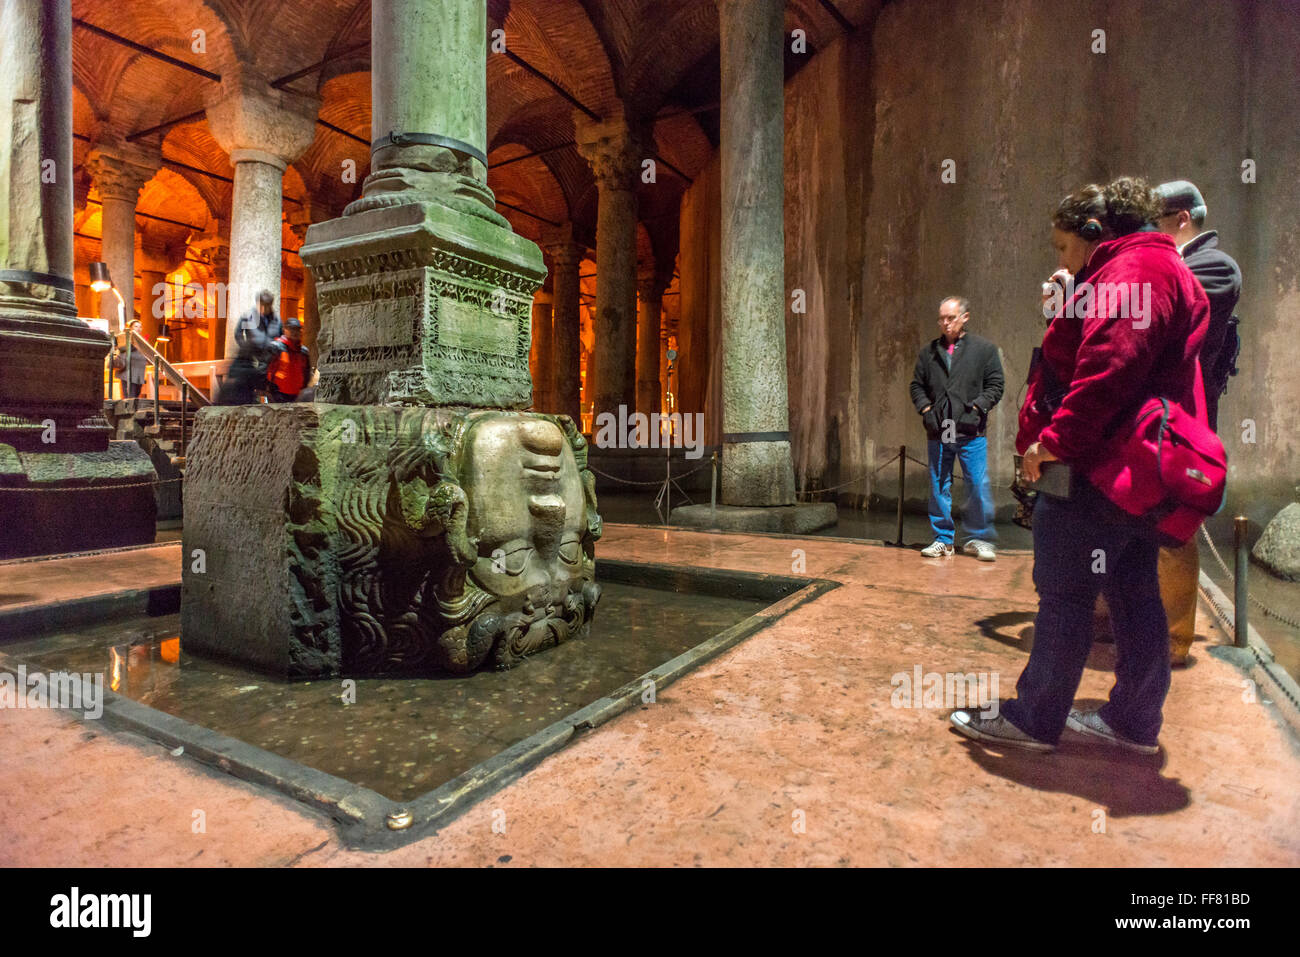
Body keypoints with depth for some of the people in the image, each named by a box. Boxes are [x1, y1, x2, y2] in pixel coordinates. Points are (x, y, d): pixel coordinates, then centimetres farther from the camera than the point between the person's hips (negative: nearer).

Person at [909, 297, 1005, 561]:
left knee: (978, 485, -3)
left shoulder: (984, 349, 6)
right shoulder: (928, 352, 13)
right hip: (938, 432, 2)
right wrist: (926, 410, 2)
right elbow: (917, 386, 16)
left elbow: (995, 385, 4)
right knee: (939, 487, 5)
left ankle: (978, 539, 10)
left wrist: (977, 408, -8)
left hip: (971, 432, -2)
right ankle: (943, 539, 15)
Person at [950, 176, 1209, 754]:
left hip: (1100, 469, -11)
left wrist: (1056, 439, -23)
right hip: (1132, 468, 11)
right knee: (1133, 594, 13)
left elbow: (1108, 369, -26)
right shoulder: (1155, 270, 24)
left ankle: (1034, 720, 9)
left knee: (1064, 594, -3)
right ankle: (1135, 723, 24)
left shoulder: (1135, 270, -11)